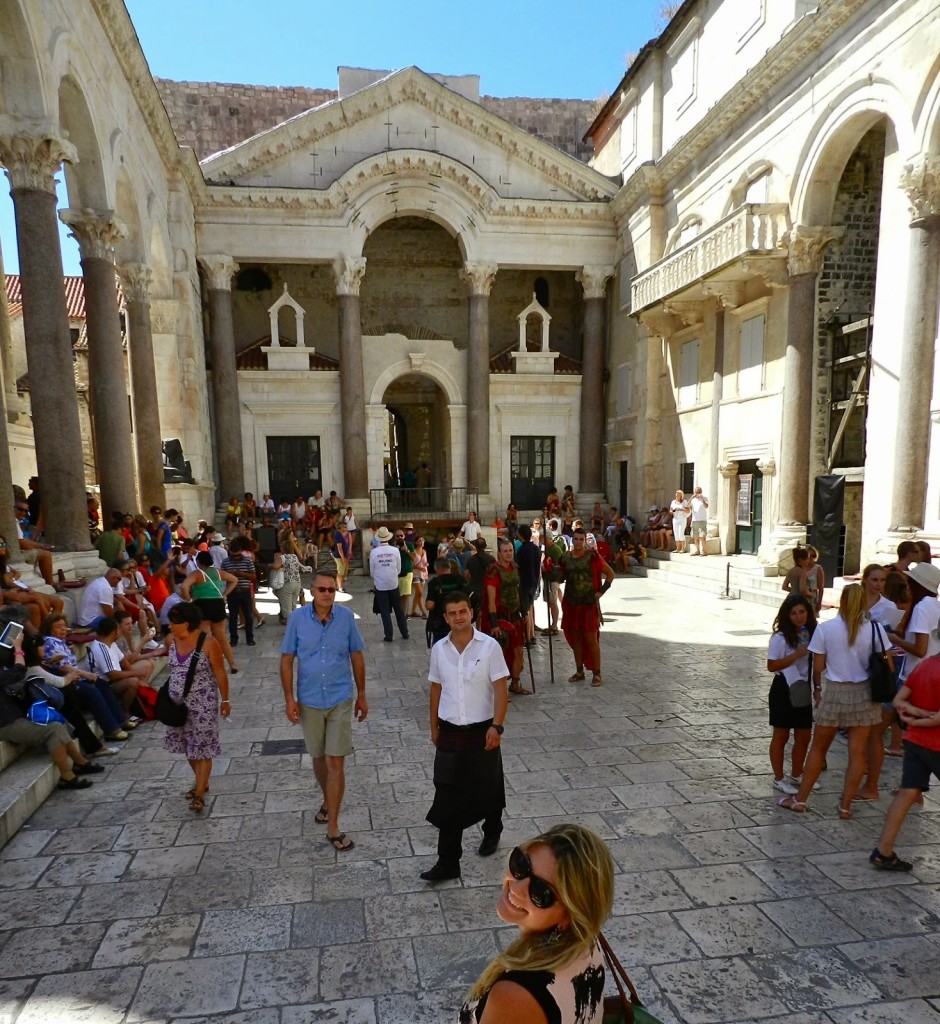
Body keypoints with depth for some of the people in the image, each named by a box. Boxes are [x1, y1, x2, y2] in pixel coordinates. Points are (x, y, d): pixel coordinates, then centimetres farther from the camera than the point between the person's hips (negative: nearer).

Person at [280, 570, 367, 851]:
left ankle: (333, 828, 9)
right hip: (309, 701, 1)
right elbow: (287, 660, -2)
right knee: (319, 758, 19)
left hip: (340, 699, -1)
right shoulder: (297, 618, -9)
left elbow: (357, 656, 0)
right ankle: (328, 800, 46)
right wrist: (289, 698, -7)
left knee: (335, 762, -2)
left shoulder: (346, 616, -9)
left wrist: (362, 695, 4)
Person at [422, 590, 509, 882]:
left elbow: (500, 689, -10)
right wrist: (434, 727, 13)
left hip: (481, 731, -2)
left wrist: (496, 726, -18)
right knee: (447, 797, 3)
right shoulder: (439, 649, -1)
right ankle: (447, 862, 14)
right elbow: (436, 689, 9)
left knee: (486, 790, 17)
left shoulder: (489, 646, -12)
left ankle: (492, 833, 46)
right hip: (450, 733, 2)